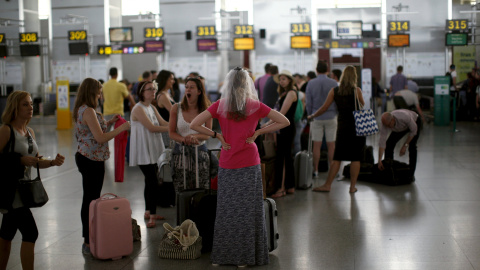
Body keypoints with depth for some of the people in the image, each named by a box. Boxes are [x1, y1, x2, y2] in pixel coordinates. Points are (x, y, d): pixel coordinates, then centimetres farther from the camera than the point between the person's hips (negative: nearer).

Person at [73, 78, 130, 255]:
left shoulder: (81, 109, 12)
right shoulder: (88, 111, -18)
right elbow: (100, 138, -21)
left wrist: (109, 123, 14)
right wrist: (121, 128, -11)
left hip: (85, 158, 10)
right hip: (92, 160, -10)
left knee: (90, 199, 14)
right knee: (91, 200, -5)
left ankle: (89, 239, 21)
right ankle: (89, 242, -1)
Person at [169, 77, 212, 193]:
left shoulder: (206, 110, 1)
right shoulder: (176, 108, 1)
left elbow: (208, 134, 0)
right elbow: (171, 133, 1)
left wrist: (195, 136, -21)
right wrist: (184, 139, -18)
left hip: (200, 151, 0)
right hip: (180, 152, 0)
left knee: (202, 192, -2)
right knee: (181, 192, -1)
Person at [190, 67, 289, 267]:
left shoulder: (220, 105, -3)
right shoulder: (255, 106, -3)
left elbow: (194, 125, -7)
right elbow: (284, 122, 1)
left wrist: (217, 135, -1)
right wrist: (258, 132, 0)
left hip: (227, 165, 1)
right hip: (250, 164, -1)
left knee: (227, 209, 10)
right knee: (249, 209, 6)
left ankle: (222, 256, 18)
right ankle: (246, 256, 12)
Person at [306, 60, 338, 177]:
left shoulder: (311, 83, -3)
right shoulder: (334, 83, -6)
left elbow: (308, 103, 0)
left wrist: (310, 116, 13)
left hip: (316, 118, 1)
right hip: (331, 117, -1)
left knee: (317, 145, 5)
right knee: (331, 145, 5)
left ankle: (316, 170, 8)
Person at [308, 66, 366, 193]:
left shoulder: (334, 91, 0)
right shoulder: (357, 90, -5)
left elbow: (324, 108, 4)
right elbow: (363, 105, 10)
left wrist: (312, 116, 17)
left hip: (343, 127, 2)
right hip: (357, 126, -2)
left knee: (337, 158, 7)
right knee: (356, 158, 4)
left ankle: (327, 185, 6)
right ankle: (352, 186, 7)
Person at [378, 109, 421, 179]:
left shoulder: (405, 117, -44)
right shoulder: (385, 123, -32)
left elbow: (413, 131, -27)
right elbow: (382, 142, -31)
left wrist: (405, 146, -28)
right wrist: (379, 161, -34)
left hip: (415, 122, -4)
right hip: (401, 128, 4)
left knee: (412, 146, -21)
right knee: (389, 144, -8)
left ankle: (411, 173, -12)